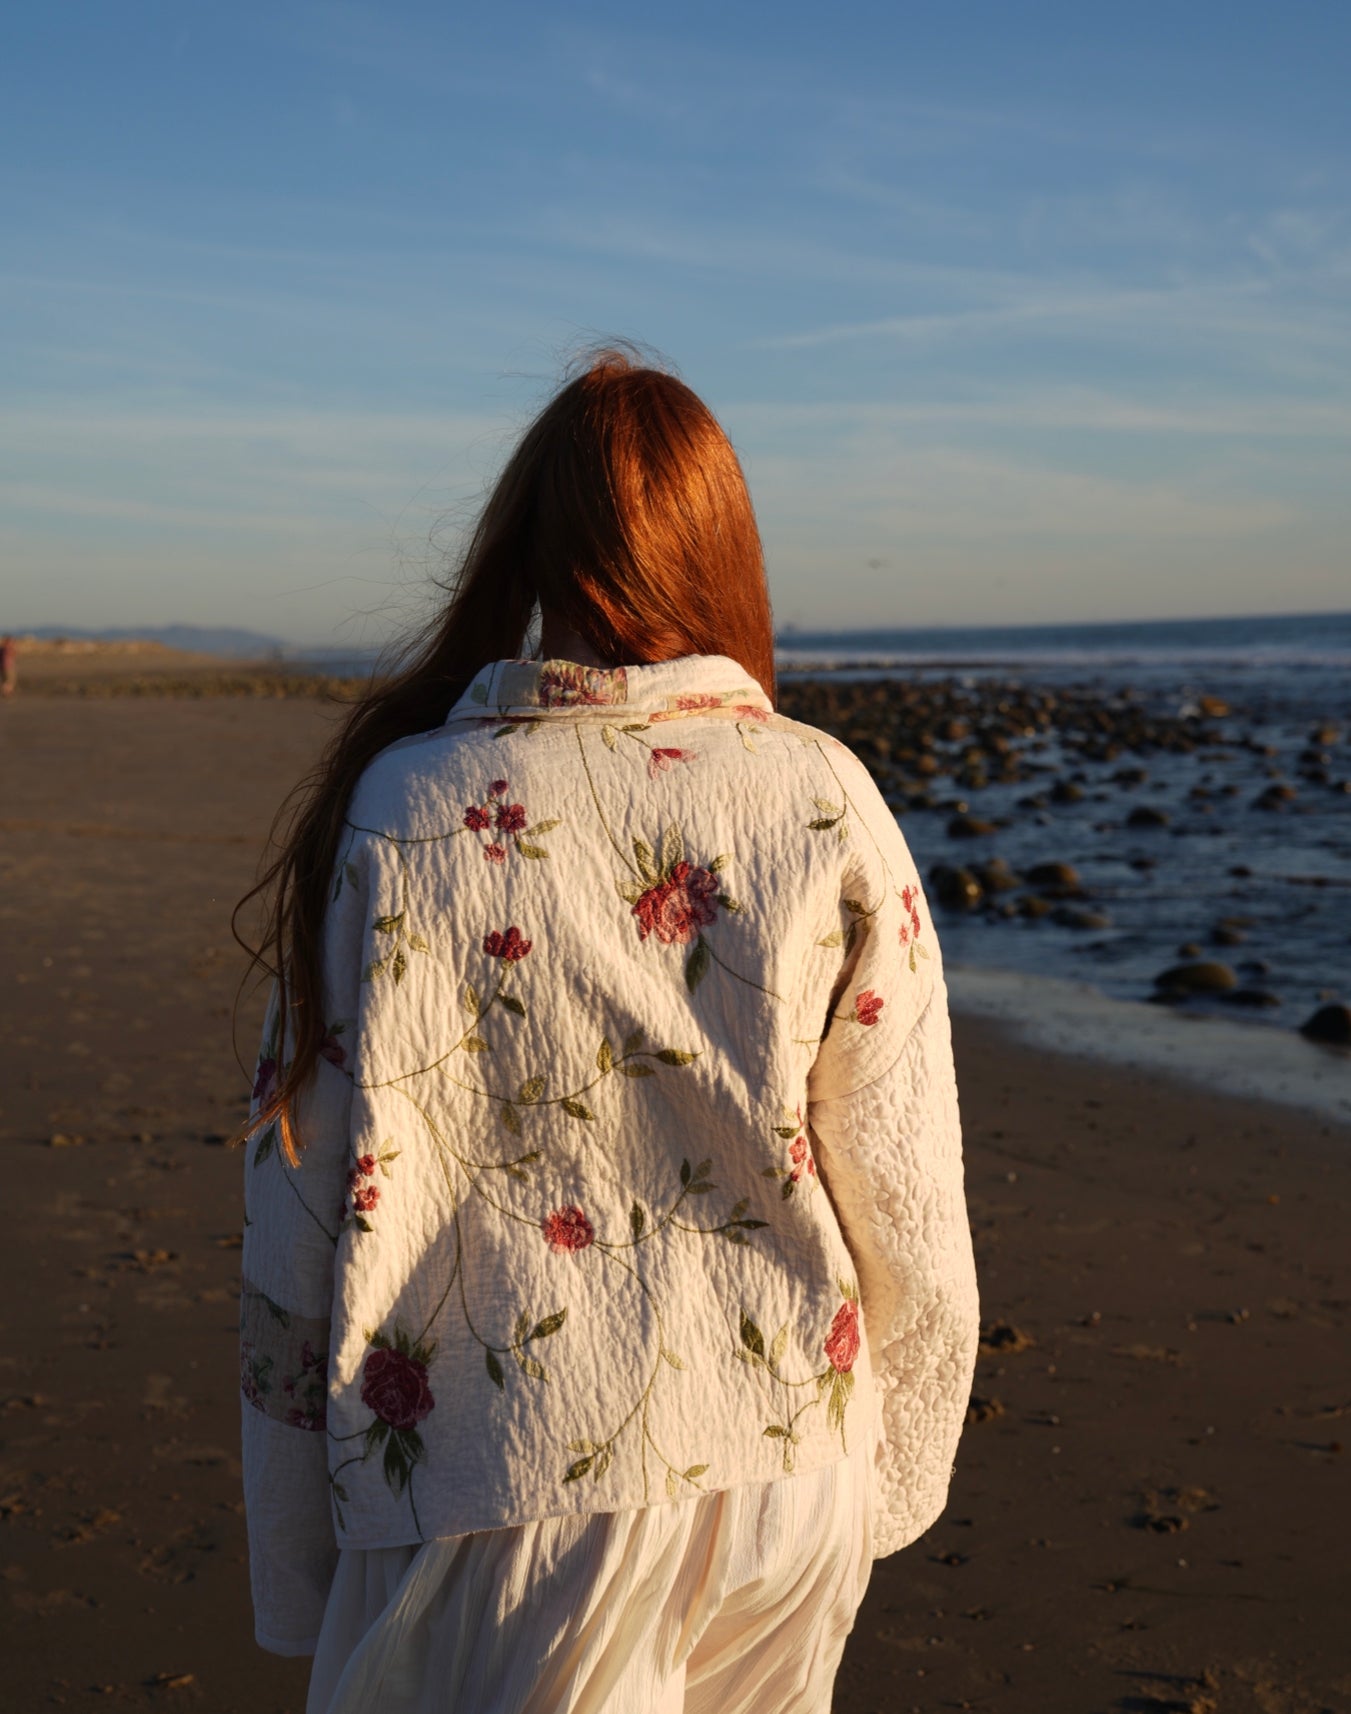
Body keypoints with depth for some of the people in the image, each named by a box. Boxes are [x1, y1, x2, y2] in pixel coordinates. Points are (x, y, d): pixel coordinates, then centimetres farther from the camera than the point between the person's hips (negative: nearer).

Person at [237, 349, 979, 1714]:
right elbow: (906, 1192, -2)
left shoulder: (408, 814, -11)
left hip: (514, 1494, -3)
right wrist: (891, 1475, 14)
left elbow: (323, 1204, -9)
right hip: (787, 1467, 3)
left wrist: (298, 1593, 3)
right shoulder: (829, 804, -6)